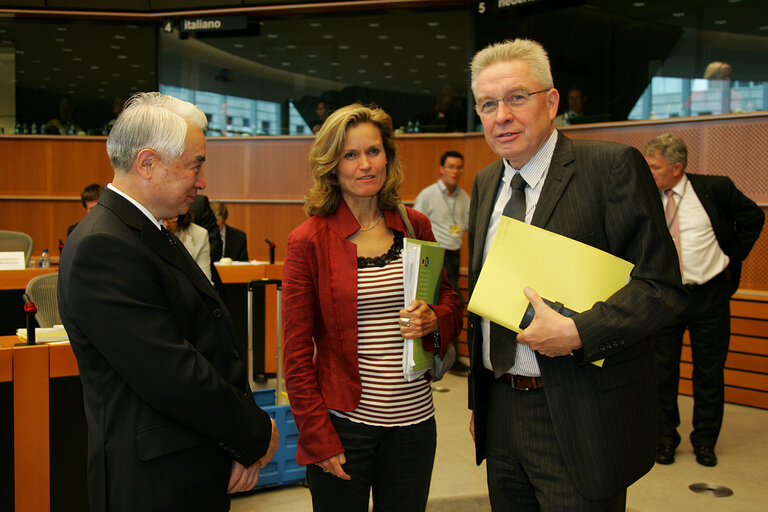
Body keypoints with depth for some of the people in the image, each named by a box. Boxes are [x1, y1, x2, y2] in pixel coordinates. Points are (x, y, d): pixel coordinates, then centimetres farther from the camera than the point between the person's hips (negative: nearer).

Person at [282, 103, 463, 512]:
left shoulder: (416, 227, 4)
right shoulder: (309, 241, -7)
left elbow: (450, 302, 14)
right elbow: (297, 355, -6)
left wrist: (434, 321, -9)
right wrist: (319, 439, -9)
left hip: (414, 420, 4)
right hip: (343, 422, -3)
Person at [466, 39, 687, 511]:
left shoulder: (613, 165, -11)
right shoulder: (485, 183, 10)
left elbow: (662, 286, -13)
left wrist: (576, 332, -25)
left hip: (579, 423, -6)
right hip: (500, 412, 6)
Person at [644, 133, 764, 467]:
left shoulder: (715, 189, -5)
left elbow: (753, 216, 8)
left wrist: (734, 257, 3)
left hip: (710, 295, 0)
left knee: (709, 373, 9)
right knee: (663, 371, 7)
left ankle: (705, 441, 26)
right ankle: (666, 438, 24)